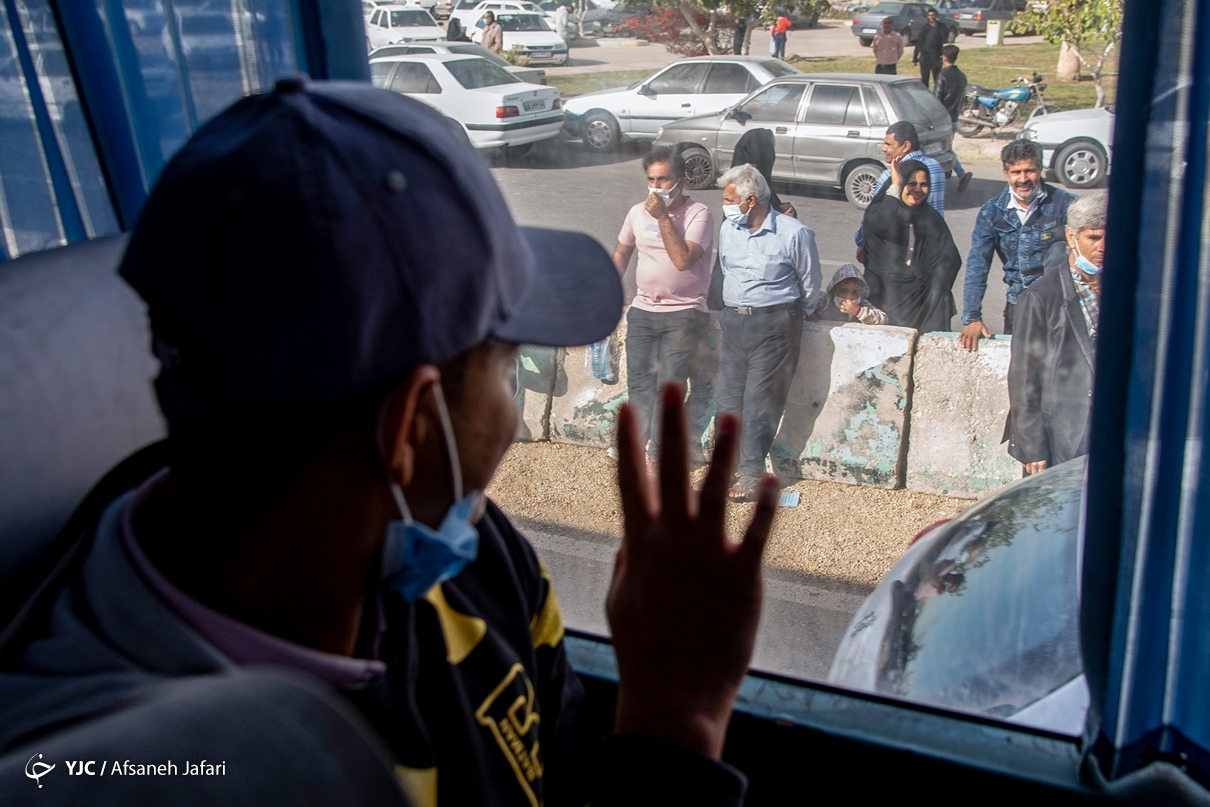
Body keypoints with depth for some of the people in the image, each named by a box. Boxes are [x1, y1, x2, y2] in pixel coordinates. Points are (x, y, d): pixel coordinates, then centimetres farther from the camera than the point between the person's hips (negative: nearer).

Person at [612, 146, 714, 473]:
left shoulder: (698, 214, -11)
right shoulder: (638, 212, 5)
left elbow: (683, 259, -23)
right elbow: (621, 253, 19)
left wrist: (663, 217, -22)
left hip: (684, 314, -5)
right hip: (643, 311, 5)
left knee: (668, 385, -9)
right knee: (640, 383, 2)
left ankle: (655, 455, 0)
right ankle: (641, 445, 9)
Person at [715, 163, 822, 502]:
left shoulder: (794, 233, -12)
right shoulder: (728, 230, 4)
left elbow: (810, 283, 2)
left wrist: (802, 313, 15)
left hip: (774, 325, -5)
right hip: (734, 321, 5)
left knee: (759, 403, -1)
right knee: (726, 398, 8)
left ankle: (751, 473, 11)